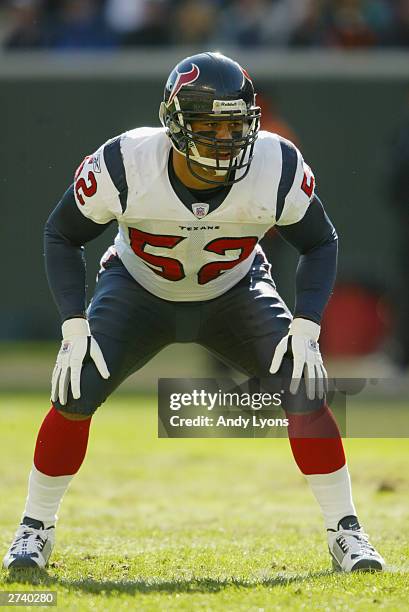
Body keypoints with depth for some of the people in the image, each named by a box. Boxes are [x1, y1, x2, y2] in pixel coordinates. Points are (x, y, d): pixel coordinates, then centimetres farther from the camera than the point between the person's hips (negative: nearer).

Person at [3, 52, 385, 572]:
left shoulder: (278, 168, -27)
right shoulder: (126, 165, -30)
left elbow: (319, 242, -9)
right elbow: (62, 235, -13)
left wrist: (305, 329, -21)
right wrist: (74, 327, -22)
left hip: (235, 294, 1)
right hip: (138, 290, -1)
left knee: (305, 388, -20)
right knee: (75, 391, -20)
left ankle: (345, 533, -5)